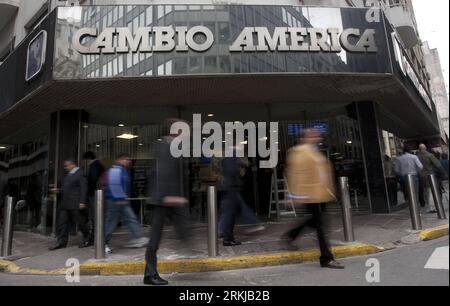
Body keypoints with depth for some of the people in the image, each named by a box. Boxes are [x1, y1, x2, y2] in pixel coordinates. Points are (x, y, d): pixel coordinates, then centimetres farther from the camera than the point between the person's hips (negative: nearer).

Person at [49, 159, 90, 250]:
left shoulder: (80, 174, -10)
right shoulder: (67, 175, 17)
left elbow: (83, 189, -15)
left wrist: (82, 202, -20)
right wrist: (58, 190, 7)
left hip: (76, 205, -9)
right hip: (65, 204, 9)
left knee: (80, 222, 1)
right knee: (62, 222, 7)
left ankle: (86, 237, 22)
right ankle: (61, 242, 14)